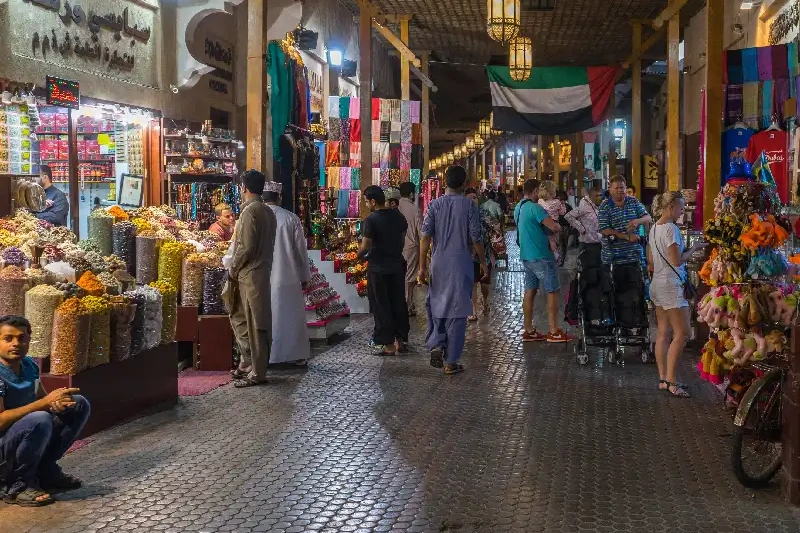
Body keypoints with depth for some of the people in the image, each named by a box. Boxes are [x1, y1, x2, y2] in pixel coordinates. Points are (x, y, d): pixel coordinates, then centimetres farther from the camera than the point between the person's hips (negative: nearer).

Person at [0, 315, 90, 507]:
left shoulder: (29, 365, 1)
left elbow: (43, 399, 13)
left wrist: (57, 402, -12)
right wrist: (45, 402, -27)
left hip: (23, 443, 8)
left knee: (79, 405, 3)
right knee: (39, 420, -34)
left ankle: (45, 471, 5)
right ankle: (18, 486, -14)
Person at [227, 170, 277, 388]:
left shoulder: (250, 210, -14)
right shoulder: (268, 212, 13)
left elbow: (246, 247, -19)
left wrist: (233, 269, -6)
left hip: (250, 274, -9)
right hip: (261, 271, 9)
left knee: (255, 325, -4)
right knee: (241, 318, 18)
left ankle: (257, 373, 1)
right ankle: (247, 362, 24)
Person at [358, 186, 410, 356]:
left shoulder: (371, 220, -16)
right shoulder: (398, 216, 3)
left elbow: (365, 246, -18)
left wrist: (358, 254, 2)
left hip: (378, 268, -6)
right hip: (397, 266, 6)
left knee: (381, 306, 2)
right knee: (398, 303, 13)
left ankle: (388, 344, 4)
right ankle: (401, 340, 20)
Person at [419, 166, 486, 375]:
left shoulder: (434, 205, 0)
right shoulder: (469, 206, -5)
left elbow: (425, 236, -4)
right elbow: (476, 238, -5)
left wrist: (422, 266, 1)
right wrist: (483, 262, 7)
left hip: (438, 263, 2)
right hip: (461, 264, -2)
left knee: (436, 305, 19)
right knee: (456, 311, 4)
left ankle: (436, 345, -1)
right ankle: (451, 361, 8)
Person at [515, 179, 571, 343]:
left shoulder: (518, 208, 12)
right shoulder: (535, 208, -17)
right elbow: (554, 227, -25)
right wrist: (558, 226, -2)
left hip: (526, 255, 9)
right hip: (541, 256, -9)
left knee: (530, 291, 10)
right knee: (553, 291, -2)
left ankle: (528, 331, 12)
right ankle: (554, 332, -3)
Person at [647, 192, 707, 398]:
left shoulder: (654, 228, 12)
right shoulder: (671, 229, -15)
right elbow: (677, 260, -20)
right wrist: (694, 248, -7)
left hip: (657, 284, 10)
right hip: (671, 285, -10)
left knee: (663, 333, 11)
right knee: (682, 333, -6)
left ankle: (663, 378, 14)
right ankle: (670, 380, -7)